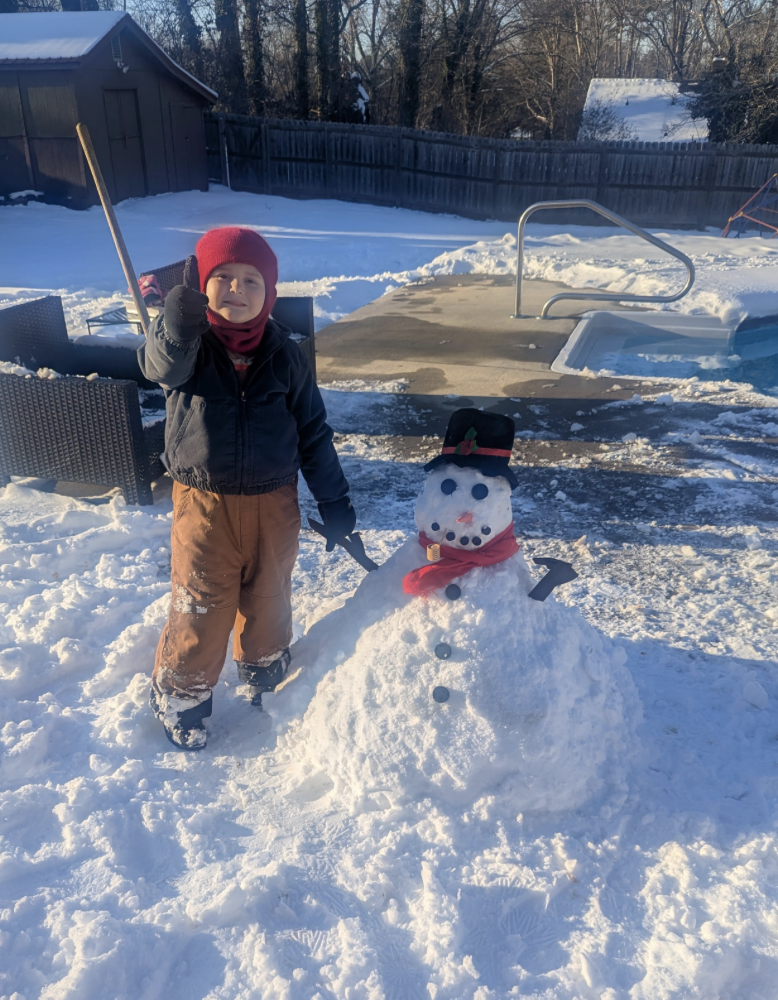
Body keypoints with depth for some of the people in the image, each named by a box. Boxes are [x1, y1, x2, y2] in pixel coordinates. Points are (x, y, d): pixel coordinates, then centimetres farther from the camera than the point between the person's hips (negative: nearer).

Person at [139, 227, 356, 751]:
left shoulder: (285, 355, -2)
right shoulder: (187, 346, -8)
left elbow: (313, 432, 3)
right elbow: (161, 365, -34)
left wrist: (334, 499, 3)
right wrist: (178, 325, -55)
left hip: (273, 501, 2)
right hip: (204, 502, -2)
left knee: (269, 595, 17)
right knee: (201, 603, 4)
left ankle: (266, 673, 44)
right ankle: (181, 695, 29)